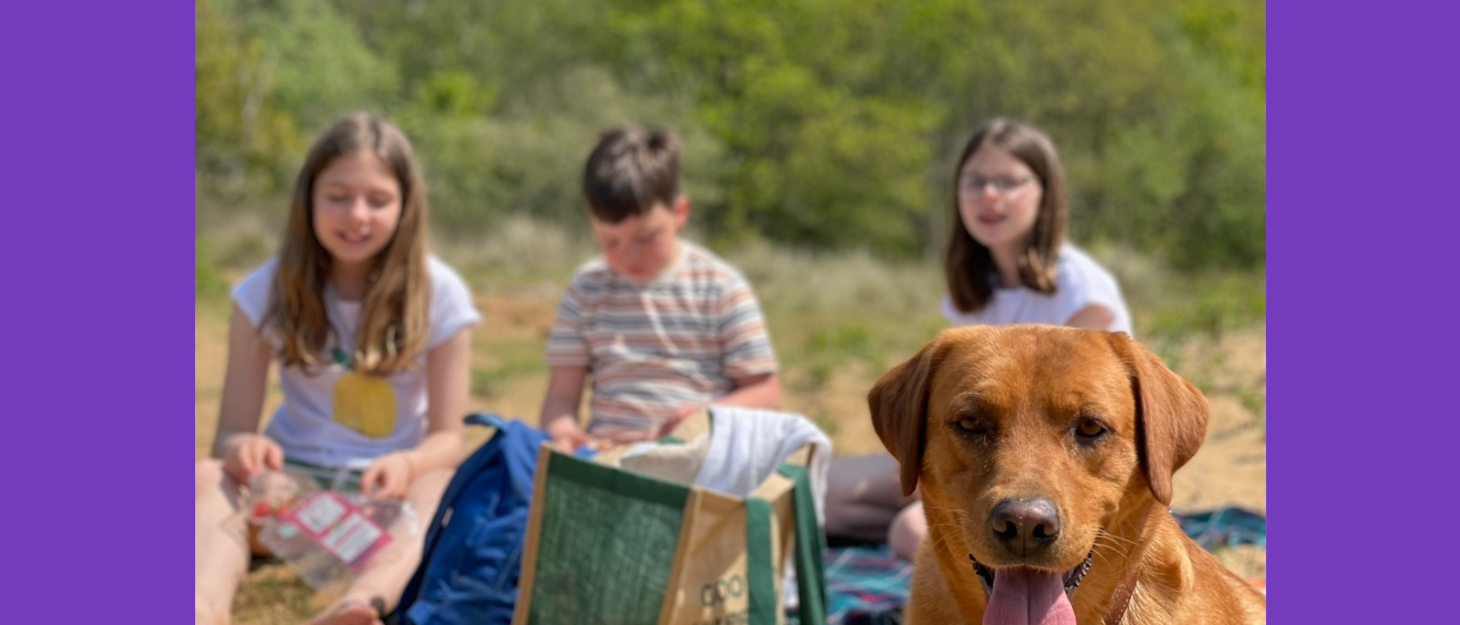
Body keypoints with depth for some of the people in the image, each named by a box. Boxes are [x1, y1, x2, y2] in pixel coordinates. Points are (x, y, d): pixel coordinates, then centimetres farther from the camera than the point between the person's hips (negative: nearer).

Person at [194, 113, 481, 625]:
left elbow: (447, 437, -4)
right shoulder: (268, 292, -1)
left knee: (436, 489, -35)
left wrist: (406, 464, -29)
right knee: (208, 478, -31)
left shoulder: (439, 295, -3)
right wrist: (242, 446, -29)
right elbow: (231, 432, -2)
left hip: (390, 486, 0)